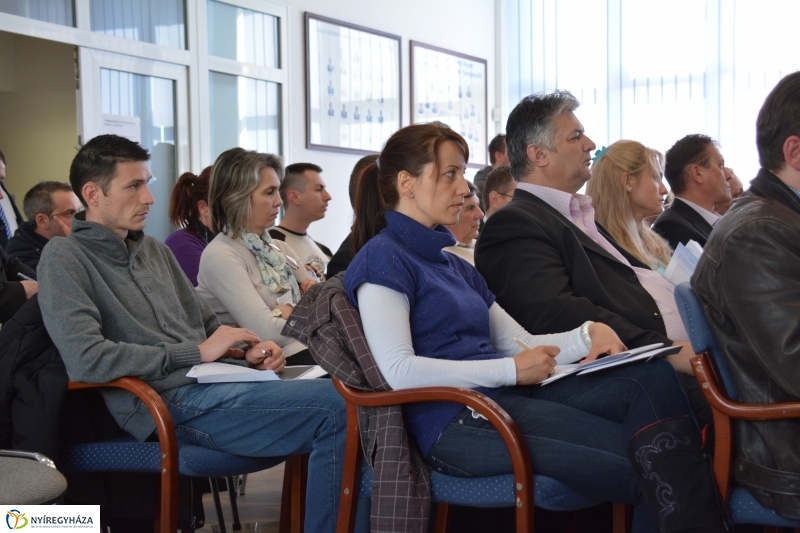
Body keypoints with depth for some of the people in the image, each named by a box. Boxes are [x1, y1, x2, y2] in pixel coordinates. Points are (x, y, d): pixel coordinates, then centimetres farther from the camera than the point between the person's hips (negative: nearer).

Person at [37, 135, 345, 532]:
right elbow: (84, 360, -16)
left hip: (212, 381, 8)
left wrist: (249, 352, 5)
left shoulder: (155, 250, 22)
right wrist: (197, 353, -11)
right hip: (171, 403, -8)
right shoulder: (65, 259, -2)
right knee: (338, 408, -24)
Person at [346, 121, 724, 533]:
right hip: (458, 424, -8)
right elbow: (399, 372, -17)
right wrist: (511, 370, -16)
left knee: (653, 376, -18)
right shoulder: (382, 259, -3)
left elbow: (520, 344, 20)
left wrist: (585, 336, -1)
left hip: (508, 398, 8)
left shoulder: (455, 266, 24)